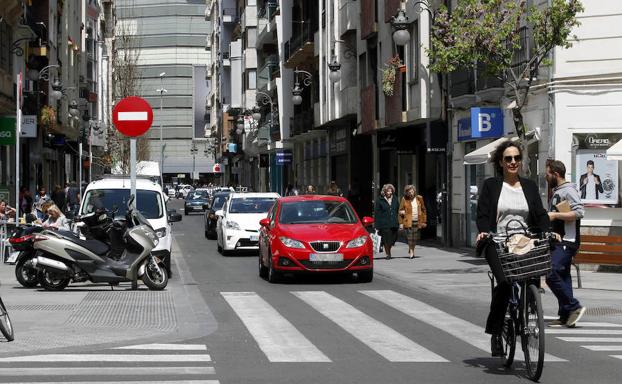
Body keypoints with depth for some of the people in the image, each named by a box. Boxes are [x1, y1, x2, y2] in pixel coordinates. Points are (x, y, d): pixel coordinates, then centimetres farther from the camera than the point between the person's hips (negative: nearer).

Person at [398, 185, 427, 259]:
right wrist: (401, 223, -5)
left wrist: (424, 221, 8)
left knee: (414, 238, 6)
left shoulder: (419, 198, 4)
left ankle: (411, 251, 22)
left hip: (417, 221, 2)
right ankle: (411, 251, 2)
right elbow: (400, 211, 1)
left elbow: (423, 210, 11)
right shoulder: (404, 199, -2)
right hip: (408, 221, -2)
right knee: (410, 237, -9)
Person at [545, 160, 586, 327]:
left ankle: (574, 307, -12)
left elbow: (579, 212, -23)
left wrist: (555, 215, -21)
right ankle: (565, 316, 13)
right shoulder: (557, 192, 20)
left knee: (552, 275, -19)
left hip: (567, 243, -10)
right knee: (562, 277, 10)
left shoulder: (568, 190, -11)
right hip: (559, 242, 10)